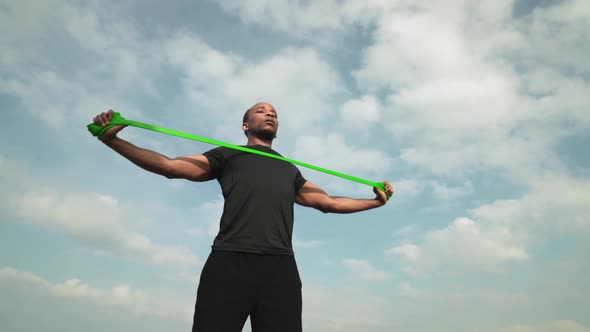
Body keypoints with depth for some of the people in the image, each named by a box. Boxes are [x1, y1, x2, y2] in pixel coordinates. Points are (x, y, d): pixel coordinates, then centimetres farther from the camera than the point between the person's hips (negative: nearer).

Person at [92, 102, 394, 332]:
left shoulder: (290, 170, 31)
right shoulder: (228, 156, 21)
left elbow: (328, 202, 32)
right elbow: (171, 166, 13)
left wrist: (376, 200, 31)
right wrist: (113, 140, 5)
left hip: (280, 269, 3)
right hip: (229, 264, -2)